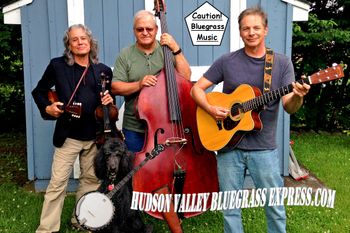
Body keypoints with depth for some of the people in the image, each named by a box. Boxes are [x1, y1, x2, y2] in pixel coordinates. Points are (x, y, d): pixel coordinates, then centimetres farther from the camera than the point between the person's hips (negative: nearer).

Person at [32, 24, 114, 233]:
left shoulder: (104, 70, 5)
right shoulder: (57, 65, 0)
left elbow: (109, 99, 16)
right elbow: (39, 91, 10)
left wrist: (109, 101, -6)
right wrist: (47, 108, -7)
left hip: (95, 136, 3)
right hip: (68, 135, -3)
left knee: (92, 181, 13)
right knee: (58, 182, -1)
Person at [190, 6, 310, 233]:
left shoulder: (282, 63, 0)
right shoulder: (226, 61, 0)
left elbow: (289, 108, -6)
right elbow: (197, 89, 2)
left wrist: (298, 96, -28)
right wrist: (210, 108, -16)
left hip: (264, 148, 0)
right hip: (228, 145, 1)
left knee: (275, 206, 8)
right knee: (230, 207, 12)